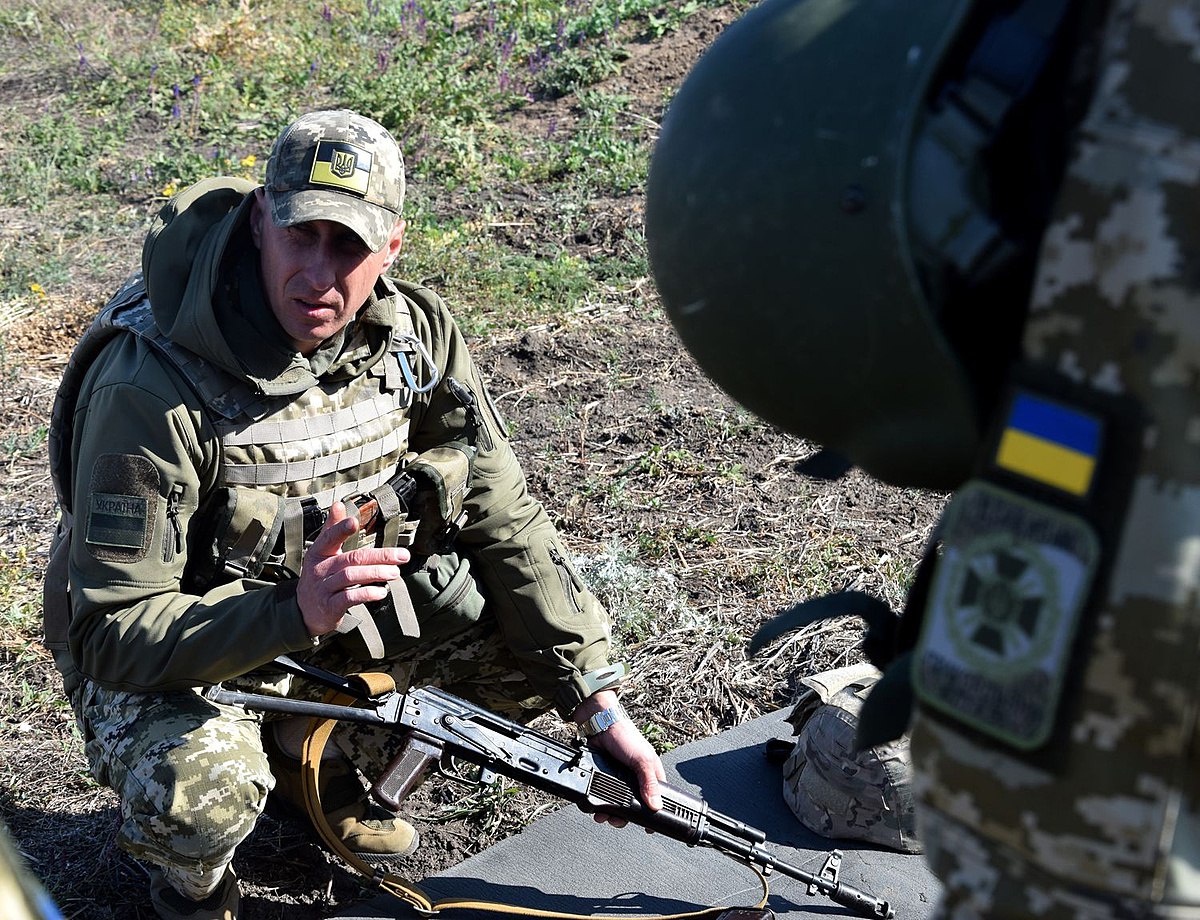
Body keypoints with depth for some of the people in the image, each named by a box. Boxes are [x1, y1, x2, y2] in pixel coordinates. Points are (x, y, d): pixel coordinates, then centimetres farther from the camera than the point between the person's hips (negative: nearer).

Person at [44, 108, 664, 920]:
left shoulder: (414, 333, -13)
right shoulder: (150, 386, -30)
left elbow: (504, 518, -9)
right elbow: (114, 633, -28)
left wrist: (599, 702, -14)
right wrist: (295, 613, -45)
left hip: (337, 620, 5)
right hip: (171, 659, -5)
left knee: (539, 642, -9)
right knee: (197, 793, -36)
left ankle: (316, 759, 14)